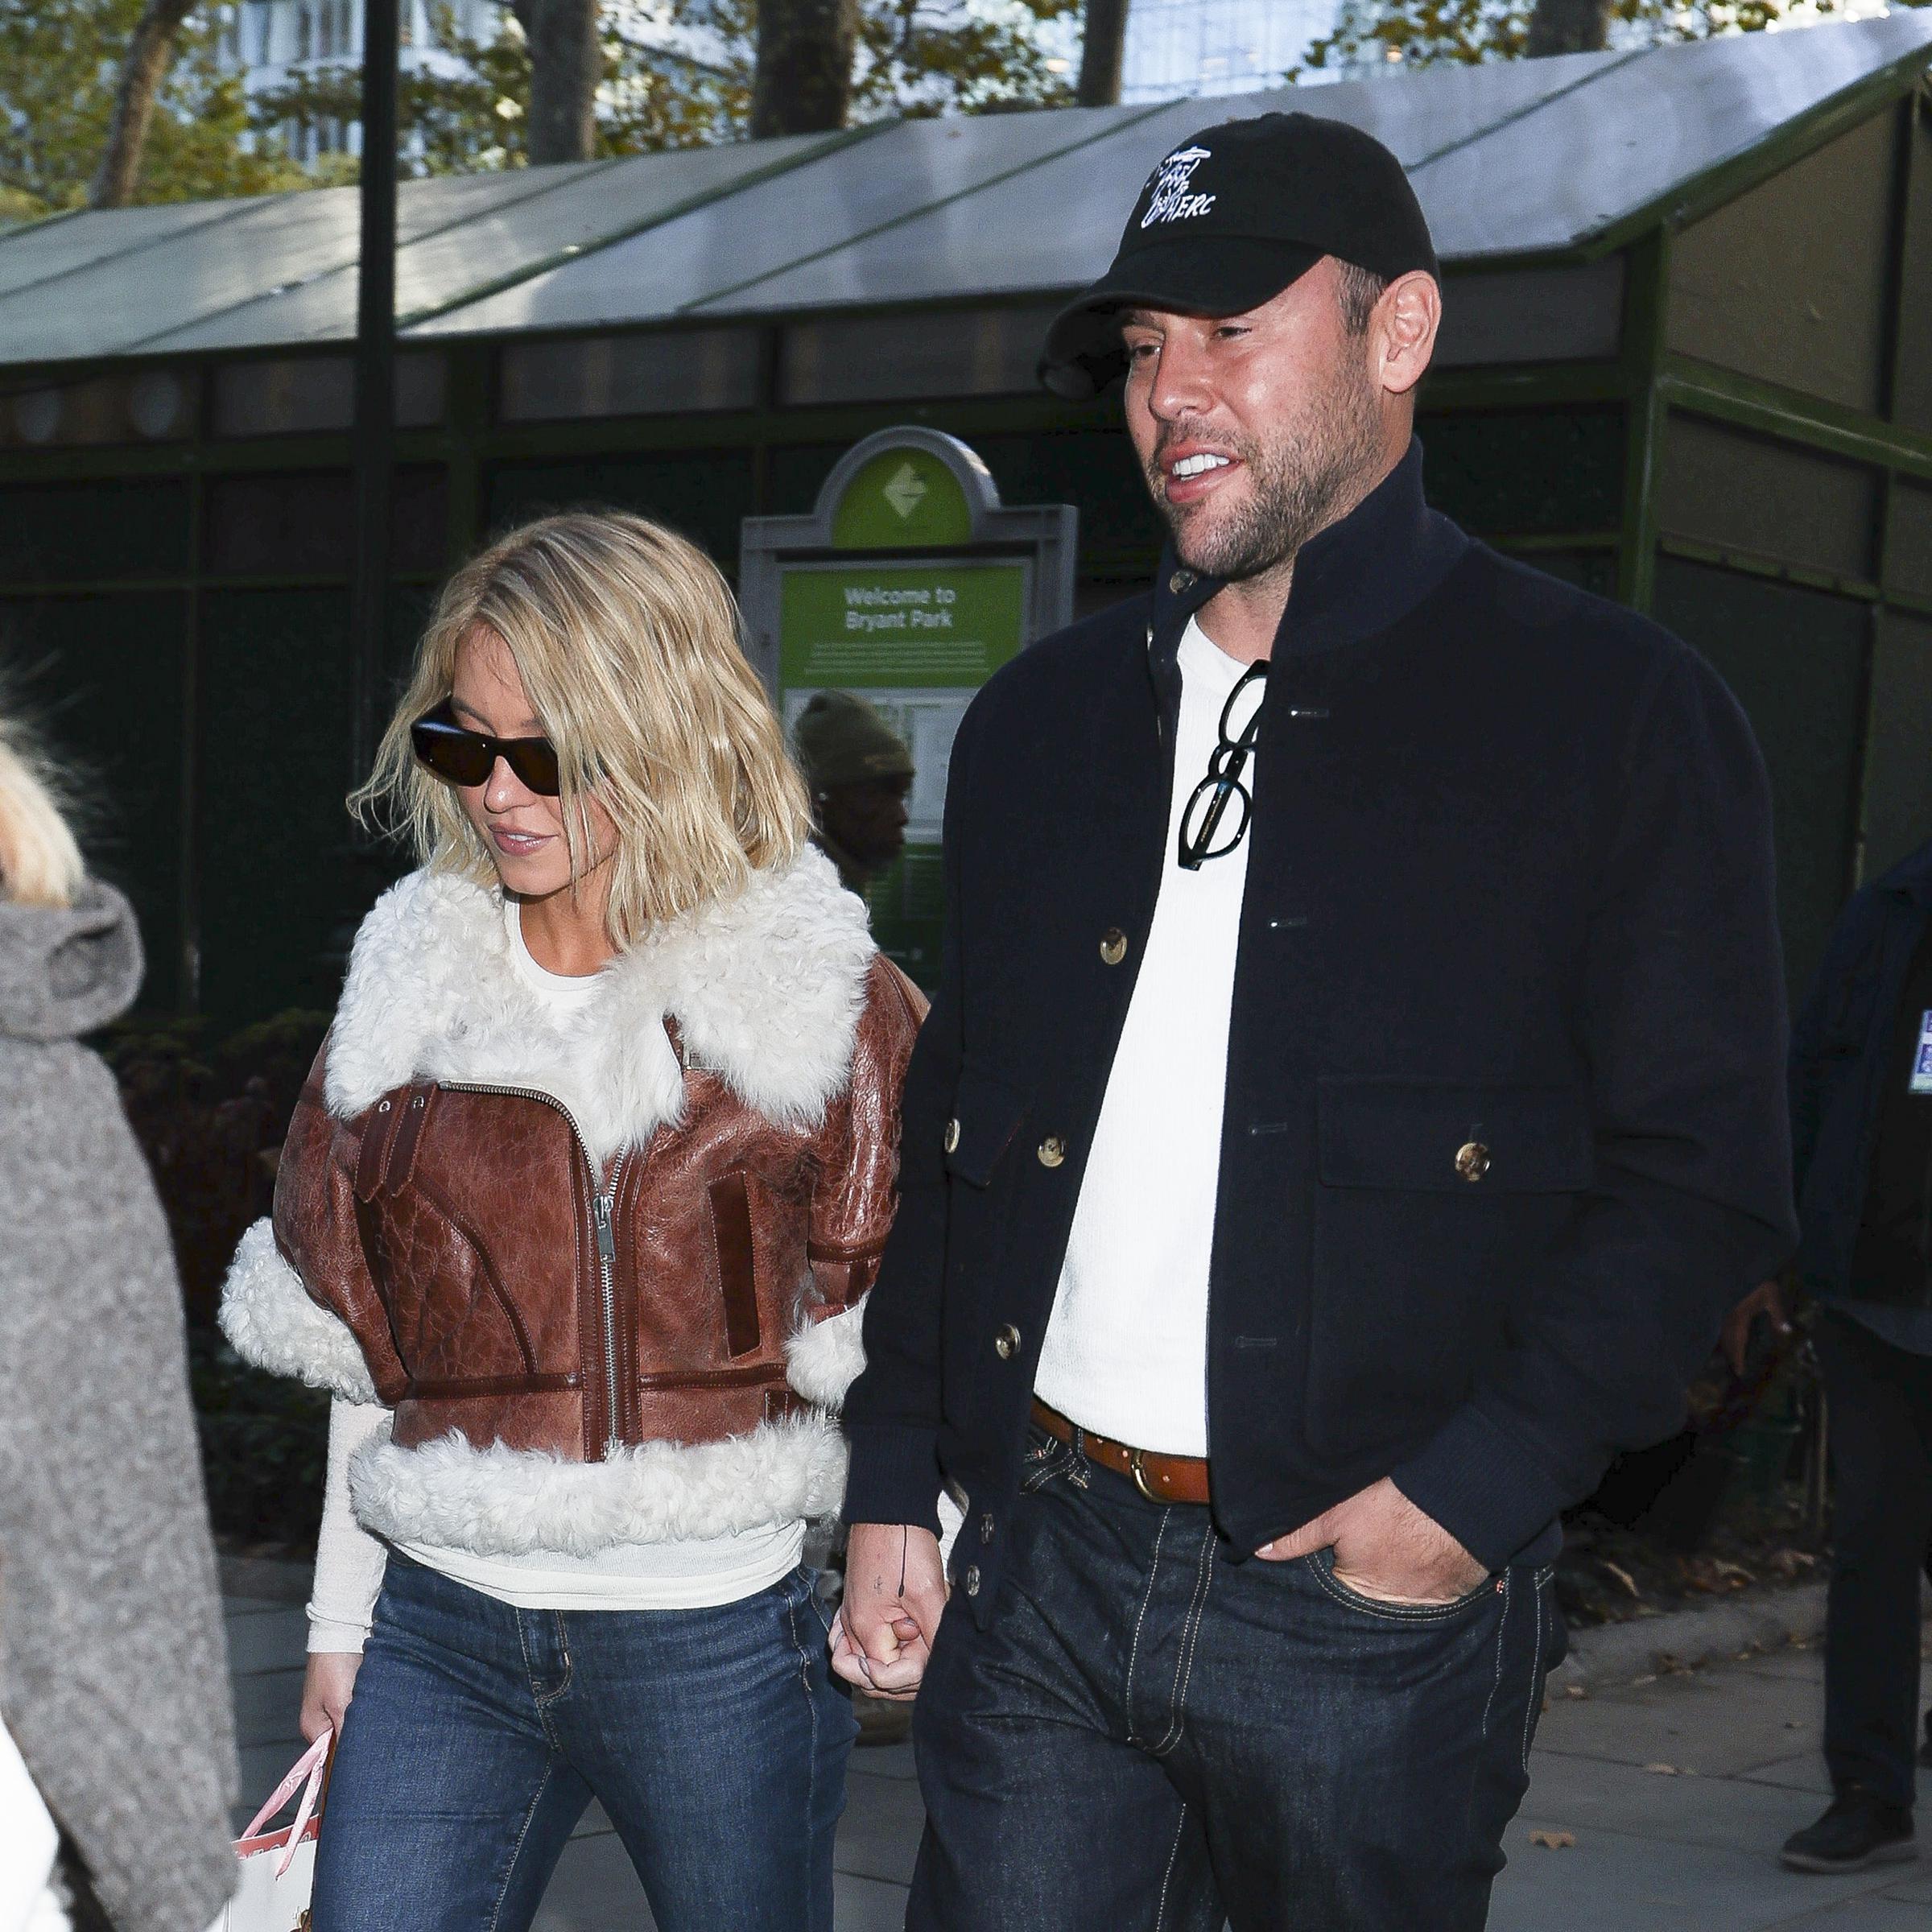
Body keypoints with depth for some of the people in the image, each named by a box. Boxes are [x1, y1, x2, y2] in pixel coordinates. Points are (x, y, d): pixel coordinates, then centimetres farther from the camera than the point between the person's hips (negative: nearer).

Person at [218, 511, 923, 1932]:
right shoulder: (410, 986, 6)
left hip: (713, 1641, -2)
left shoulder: (828, 999, -4)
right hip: (440, 1636, 3)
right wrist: (341, 1621, 13)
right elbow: (359, 1347, 12)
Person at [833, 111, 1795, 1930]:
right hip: (1039, 1561, 4)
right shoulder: (1041, 720, 11)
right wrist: (892, 1488, 11)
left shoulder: (1610, 712, -4)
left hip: (1371, 1593, -4)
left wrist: (1482, 1487, -15)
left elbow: (1699, 1169, -7)